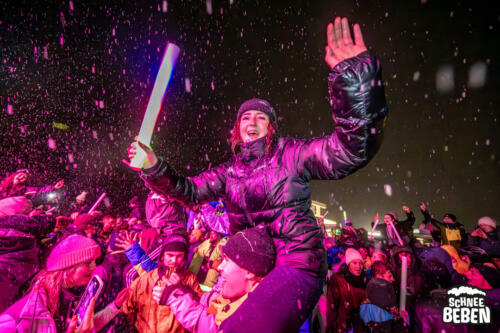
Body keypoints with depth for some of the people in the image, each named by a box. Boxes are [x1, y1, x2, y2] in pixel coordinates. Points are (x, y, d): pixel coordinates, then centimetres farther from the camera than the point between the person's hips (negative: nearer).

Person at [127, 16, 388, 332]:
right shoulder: (230, 170, 8)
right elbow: (188, 189, 12)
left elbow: (351, 150, -21)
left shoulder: (291, 155, -8)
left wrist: (354, 79, -35)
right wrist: (153, 167, -4)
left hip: (296, 264, -6)